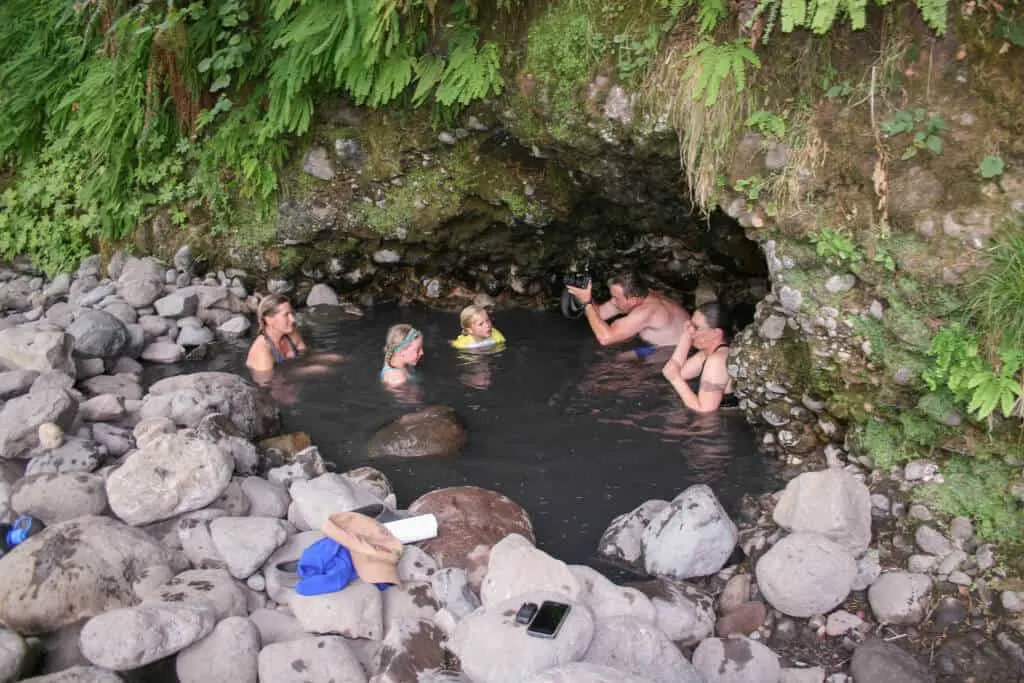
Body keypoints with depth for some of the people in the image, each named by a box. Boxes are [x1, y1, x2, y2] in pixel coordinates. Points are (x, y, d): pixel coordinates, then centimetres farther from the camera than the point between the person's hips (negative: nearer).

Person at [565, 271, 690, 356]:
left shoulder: (645, 311, -36)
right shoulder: (633, 295, -11)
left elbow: (605, 338, -41)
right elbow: (600, 313, 0)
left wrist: (586, 303, -36)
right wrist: (584, 299, -20)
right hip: (660, 345, 9)